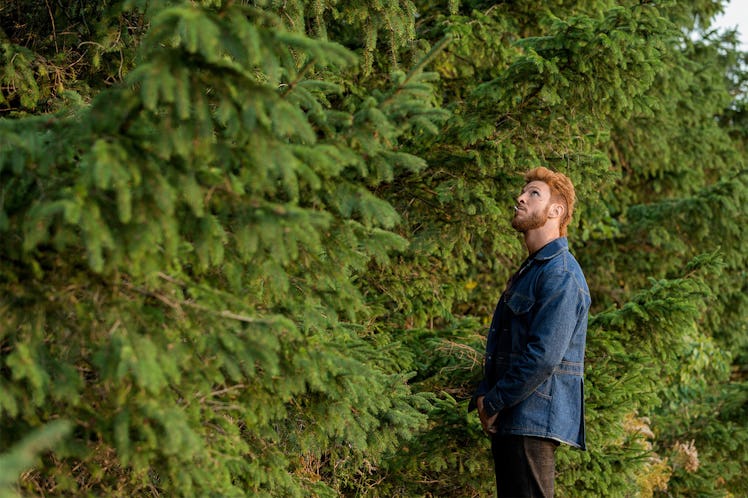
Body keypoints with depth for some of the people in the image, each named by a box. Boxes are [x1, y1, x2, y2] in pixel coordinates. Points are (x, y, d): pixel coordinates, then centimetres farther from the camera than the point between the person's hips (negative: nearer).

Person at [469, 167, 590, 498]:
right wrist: (484, 395, 4)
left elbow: (543, 356, -21)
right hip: (507, 421, 10)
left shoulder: (561, 275, -13)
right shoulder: (529, 271, 20)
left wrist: (493, 403, -13)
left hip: (533, 420, -10)